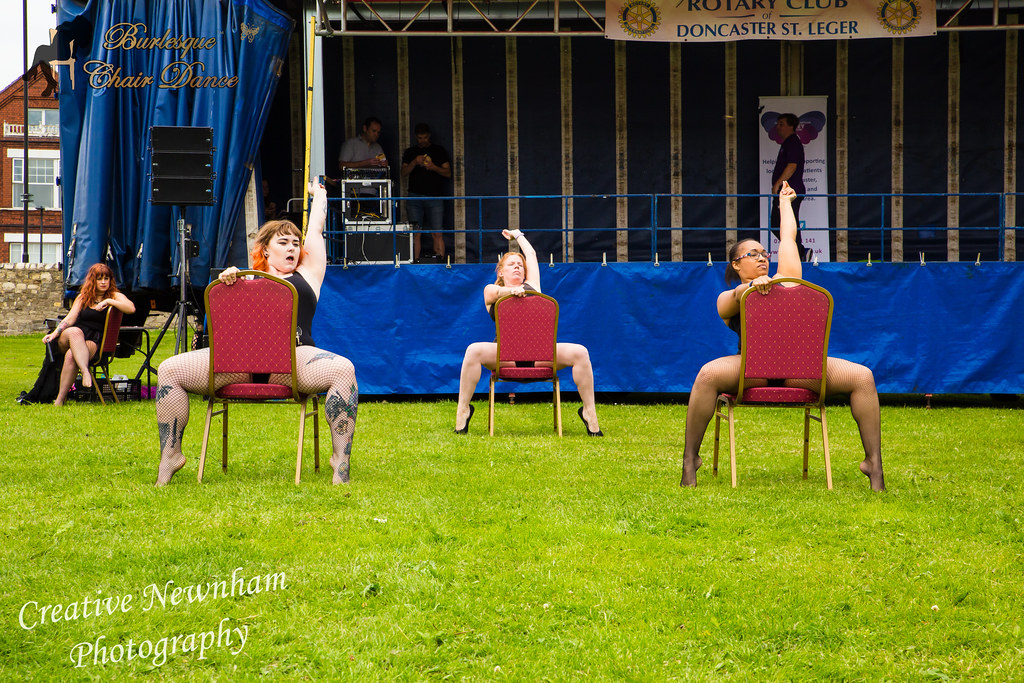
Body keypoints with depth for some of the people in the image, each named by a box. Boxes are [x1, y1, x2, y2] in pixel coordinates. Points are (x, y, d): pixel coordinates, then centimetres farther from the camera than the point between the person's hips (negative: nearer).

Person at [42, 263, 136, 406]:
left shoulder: (115, 296, 12)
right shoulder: (83, 297, 22)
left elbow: (131, 308, -8)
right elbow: (70, 319, 13)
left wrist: (108, 301, -13)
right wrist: (54, 334, -2)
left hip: (94, 342, -2)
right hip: (67, 338, 2)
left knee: (71, 356, -36)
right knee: (75, 332, -38)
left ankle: (60, 400, -38)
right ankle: (85, 372, -55)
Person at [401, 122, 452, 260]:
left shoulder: (439, 151, 11)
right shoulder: (410, 152, 15)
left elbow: (448, 173, 7)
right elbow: (404, 173, 6)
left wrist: (434, 167, -12)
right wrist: (415, 162, -12)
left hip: (434, 197, -1)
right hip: (414, 197, 1)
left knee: (437, 234, -8)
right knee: (415, 233, -3)